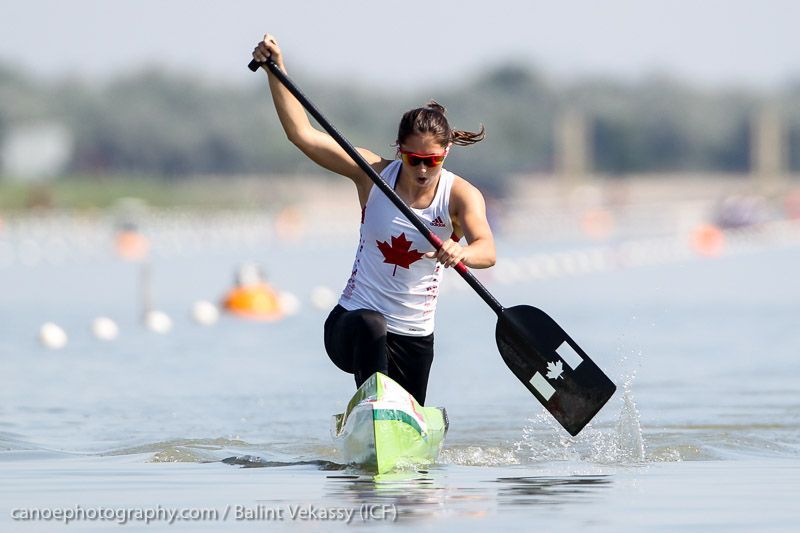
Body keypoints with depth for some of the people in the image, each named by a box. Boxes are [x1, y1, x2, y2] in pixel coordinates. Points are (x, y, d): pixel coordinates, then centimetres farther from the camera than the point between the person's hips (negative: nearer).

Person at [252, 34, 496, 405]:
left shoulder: (460, 195, -10)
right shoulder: (374, 174, -6)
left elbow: (487, 251, -29)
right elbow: (302, 134, -11)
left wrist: (462, 253, -53)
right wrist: (276, 70, -19)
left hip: (414, 338, 2)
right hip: (351, 324, -1)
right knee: (370, 326, -38)